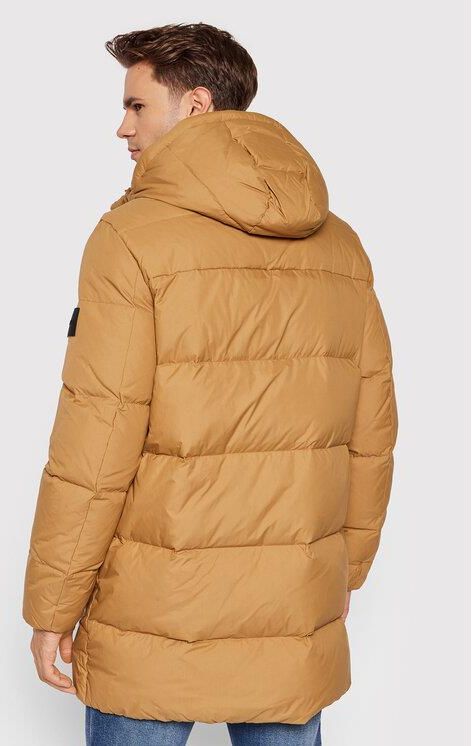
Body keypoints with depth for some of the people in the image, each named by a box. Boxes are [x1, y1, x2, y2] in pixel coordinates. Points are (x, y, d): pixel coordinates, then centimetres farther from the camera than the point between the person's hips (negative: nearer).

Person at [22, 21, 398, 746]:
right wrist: (347, 566, 20)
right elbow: (373, 431, 8)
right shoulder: (341, 245, 4)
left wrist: (50, 606, -5)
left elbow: (93, 448, -15)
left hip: (158, 619, -4)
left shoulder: (134, 235, -13)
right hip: (299, 616, 5)